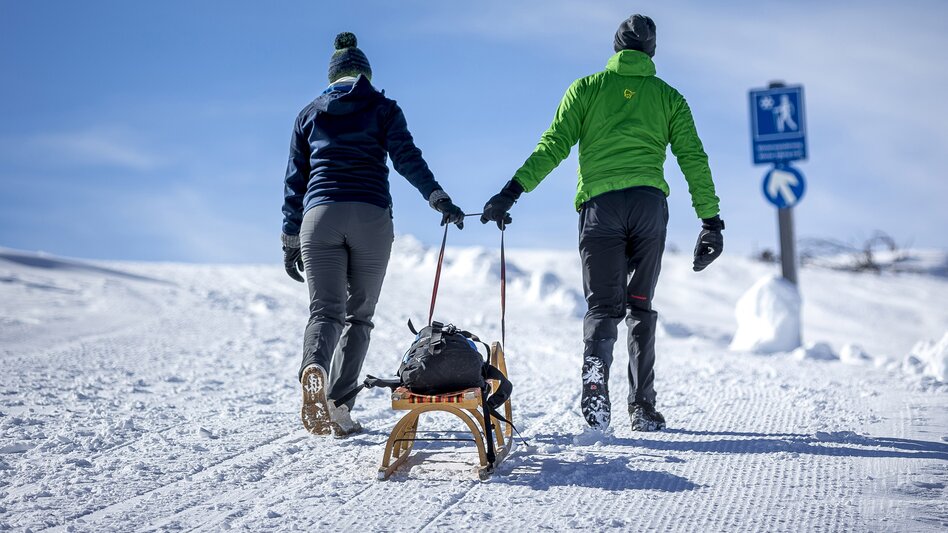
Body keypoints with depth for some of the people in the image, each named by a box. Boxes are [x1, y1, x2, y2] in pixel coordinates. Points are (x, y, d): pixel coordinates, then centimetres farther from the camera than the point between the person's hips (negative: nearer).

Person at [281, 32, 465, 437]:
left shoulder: (309, 115, 18)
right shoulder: (383, 109, 11)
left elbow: (295, 181, 16)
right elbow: (407, 158, -5)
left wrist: (290, 241, 19)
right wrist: (439, 199, -9)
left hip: (319, 216, 1)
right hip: (371, 217, -1)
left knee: (325, 310, -2)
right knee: (358, 313, 8)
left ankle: (313, 368, -35)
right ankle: (338, 403, -3)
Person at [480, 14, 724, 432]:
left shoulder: (587, 88, 11)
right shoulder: (668, 96, 15)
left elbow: (553, 146, 0)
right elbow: (693, 159, 9)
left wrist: (511, 192, -2)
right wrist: (711, 221, 11)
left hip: (600, 203, -1)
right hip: (649, 204, 1)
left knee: (603, 304, 3)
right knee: (640, 307, 12)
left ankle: (595, 367, -27)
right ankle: (643, 408, 8)